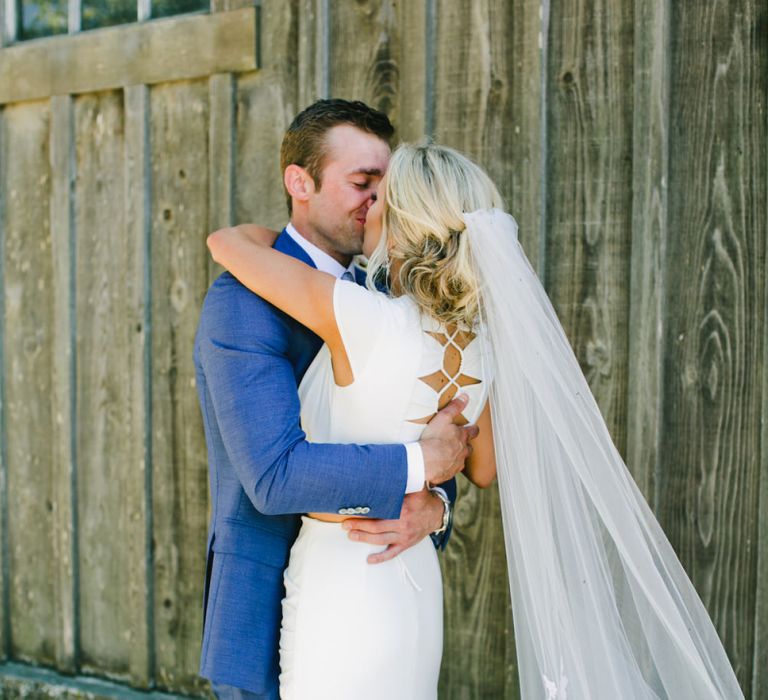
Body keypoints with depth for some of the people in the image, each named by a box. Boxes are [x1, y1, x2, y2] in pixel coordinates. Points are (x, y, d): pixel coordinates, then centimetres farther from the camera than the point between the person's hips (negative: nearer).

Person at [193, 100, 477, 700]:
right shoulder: (243, 301, -15)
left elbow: (438, 442, 8)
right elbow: (276, 475, -26)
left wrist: (433, 506, -14)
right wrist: (419, 464, -19)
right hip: (268, 622, -7)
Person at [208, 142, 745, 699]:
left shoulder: (369, 321, -22)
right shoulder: (477, 339, -1)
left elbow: (227, 242, -12)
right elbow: (483, 469, 13)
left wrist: (271, 233, 9)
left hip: (343, 588, -7)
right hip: (412, 583, 7)